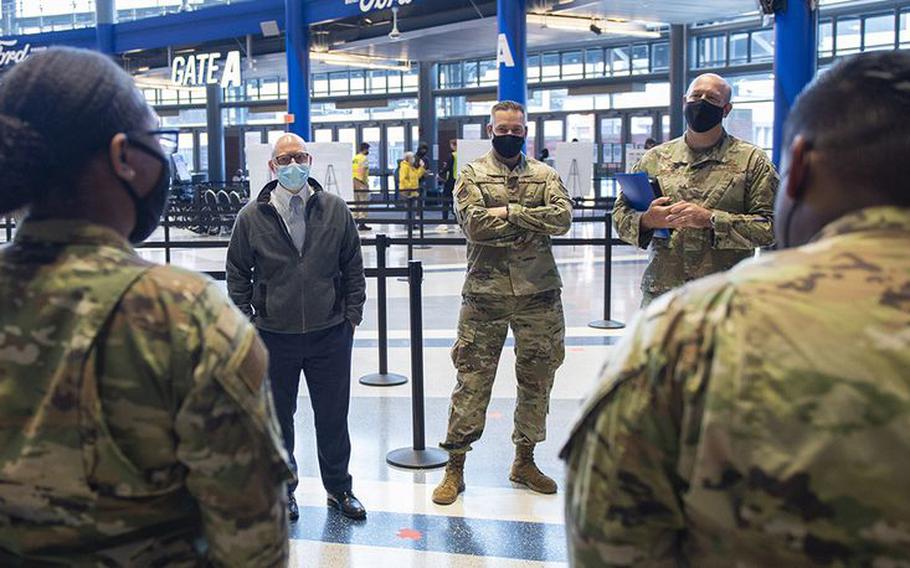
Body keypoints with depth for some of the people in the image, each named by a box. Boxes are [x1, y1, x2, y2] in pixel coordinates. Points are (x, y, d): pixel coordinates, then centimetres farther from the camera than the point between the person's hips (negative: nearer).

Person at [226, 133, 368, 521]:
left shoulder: (335, 210, 0)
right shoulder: (252, 217, -3)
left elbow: (353, 268, 7)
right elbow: (237, 274, 5)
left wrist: (352, 315, 4)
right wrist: (246, 321, 1)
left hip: (330, 334, 1)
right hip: (273, 337, 0)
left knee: (333, 417, 12)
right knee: (278, 418, 13)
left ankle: (339, 488, 31)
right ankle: (284, 489, 32)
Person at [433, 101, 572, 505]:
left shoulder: (545, 175, 9)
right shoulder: (472, 175, 2)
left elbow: (562, 218, -9)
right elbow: (474, 224, -15)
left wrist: (509, 212, -14)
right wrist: (532, 221, -11)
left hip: (538, 294, 3)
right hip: (485, 295, -3)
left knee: (536, 380, 12)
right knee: (472, 380, 2)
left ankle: (524, 460, 29)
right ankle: (455, 467, 13)